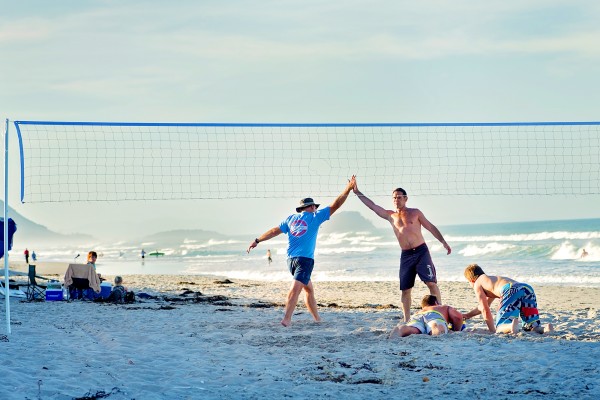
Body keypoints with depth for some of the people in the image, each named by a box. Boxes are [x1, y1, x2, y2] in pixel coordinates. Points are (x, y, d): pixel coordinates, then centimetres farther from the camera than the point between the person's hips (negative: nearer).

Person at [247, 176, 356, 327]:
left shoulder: (291, 218, 13)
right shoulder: (315, 217, 1)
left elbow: (274, 231, 11)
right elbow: (335, 205, 3)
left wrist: (257, 241, 16)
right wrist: (348, 189, 9)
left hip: (291, 259, 6)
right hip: (305, 258, -6)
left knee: (309, 289, 19)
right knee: (295, 289, -15)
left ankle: (317, 318, 25)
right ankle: (286, 319, -26)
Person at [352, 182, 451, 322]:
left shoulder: (415, 213, 6)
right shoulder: (390, 215, 13)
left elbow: (431, 227, 8)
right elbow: (372, 205, 12)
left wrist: (443, 242, 1)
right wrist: (357, 192, 8)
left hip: (421, 251, -3)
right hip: (406, 256, 3)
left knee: (431, 283, -12)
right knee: (405, 289, 1)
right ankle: (406, 320, 7)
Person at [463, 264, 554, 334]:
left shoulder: (477, 284, 22)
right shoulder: (493, 279, 46)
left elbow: (485, 310, 13)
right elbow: (483, 307, 58)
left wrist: (493, 331, 17)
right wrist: (467, 316, 67)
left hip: (511, 292, -7)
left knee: (500, 328, -6)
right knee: (533, 327, 13)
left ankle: (512, 326, -40)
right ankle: (545, 329, -22)